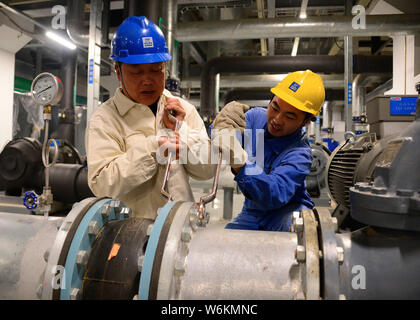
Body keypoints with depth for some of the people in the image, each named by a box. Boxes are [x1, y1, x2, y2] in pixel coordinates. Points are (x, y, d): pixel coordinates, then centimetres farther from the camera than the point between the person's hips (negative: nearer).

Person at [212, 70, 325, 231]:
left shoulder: (299, 154, -27)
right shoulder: (255, 117, -8)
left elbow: (274, 195, -42)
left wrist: (239, 161, -58)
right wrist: (222, 130, -41)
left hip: (289, 210, -4)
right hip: (252, 213, 5)